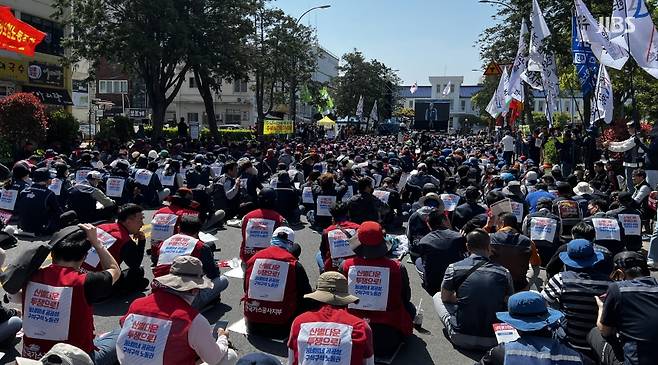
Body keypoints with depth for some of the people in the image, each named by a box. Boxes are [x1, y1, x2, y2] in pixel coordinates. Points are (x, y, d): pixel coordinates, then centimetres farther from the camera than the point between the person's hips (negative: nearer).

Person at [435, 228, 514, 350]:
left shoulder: (454, 268, -7)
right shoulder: (504, 273, -5)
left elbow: (445, 297, 8)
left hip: (461, 339, -1)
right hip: (492, 341, 1)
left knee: (437, 297, 20)